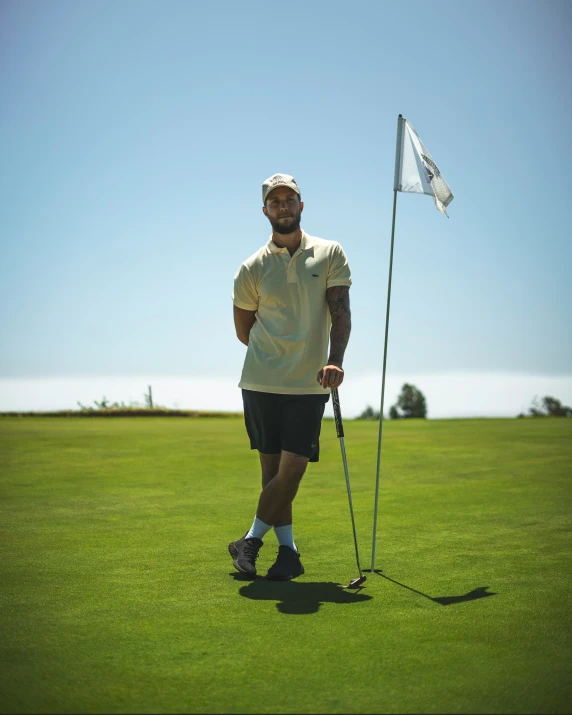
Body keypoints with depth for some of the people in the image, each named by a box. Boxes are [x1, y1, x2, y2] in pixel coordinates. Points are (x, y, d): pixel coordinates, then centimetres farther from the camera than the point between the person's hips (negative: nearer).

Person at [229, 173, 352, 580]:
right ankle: (288, 551, 13)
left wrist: (334, 360, -19)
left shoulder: (330, 254, 3)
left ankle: (252, 541, 10)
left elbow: (340, 311, -6)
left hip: (309, 385, -1)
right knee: (272, 467, 3)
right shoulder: (253, 268, 4)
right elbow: (243, 328, 12)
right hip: (261, 382, 1)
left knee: (293, 467, -6)